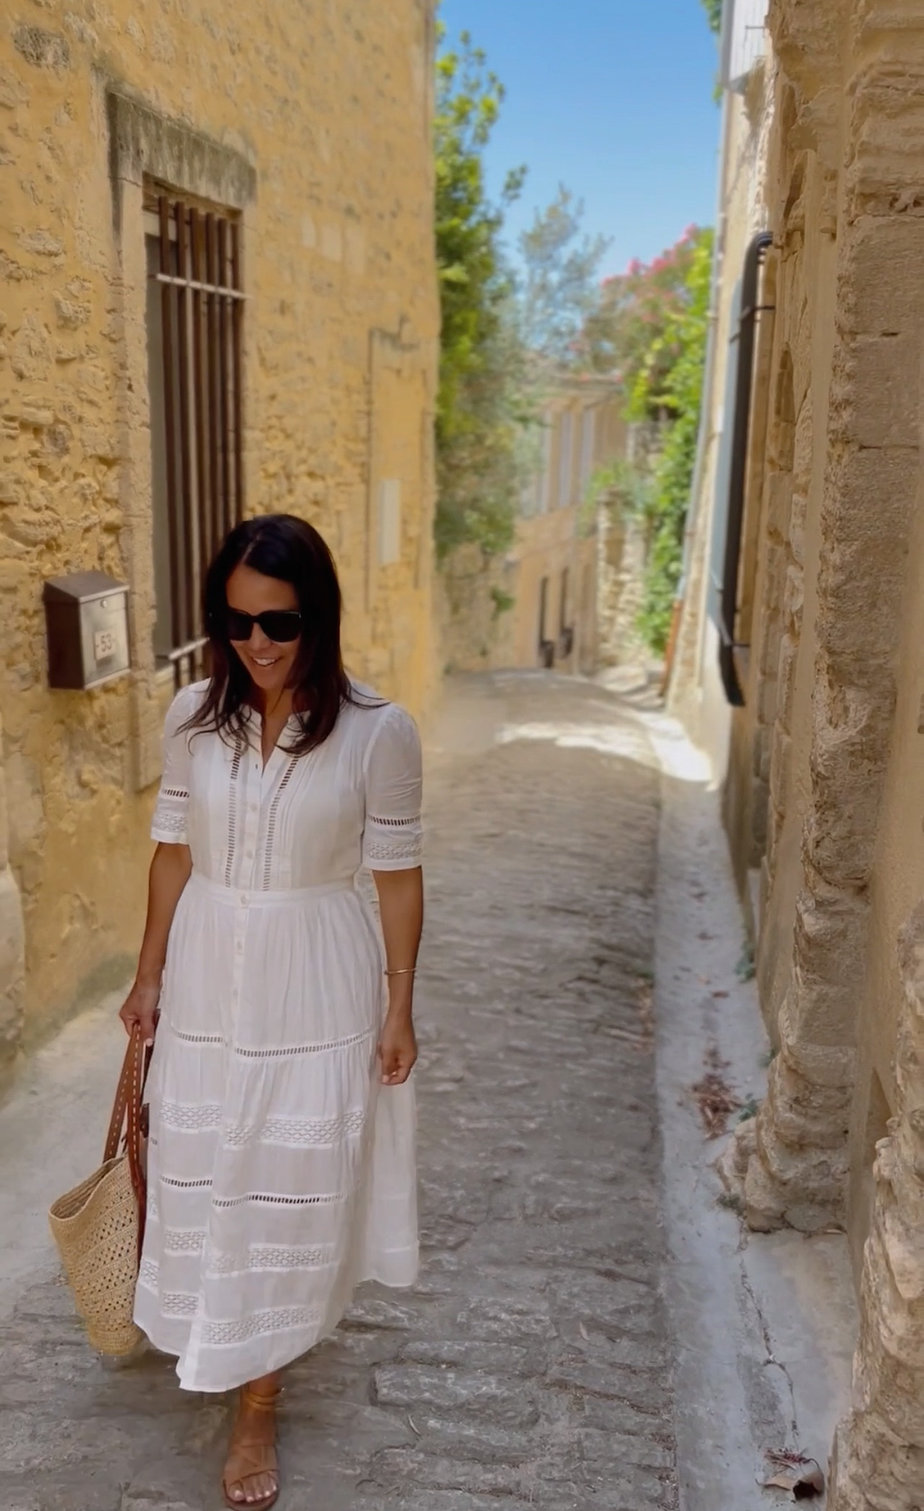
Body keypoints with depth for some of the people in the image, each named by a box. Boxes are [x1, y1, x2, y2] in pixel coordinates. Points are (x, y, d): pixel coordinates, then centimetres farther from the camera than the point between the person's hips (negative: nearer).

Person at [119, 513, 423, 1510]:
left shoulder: (377, 732, -14)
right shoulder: (193, 716, -5)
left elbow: (397, 875, -7)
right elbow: (173, 852, 4)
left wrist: (399, 1007, -4)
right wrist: (149, 975, 9)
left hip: (316, 991, -3)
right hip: (208, 980, 3)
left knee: (289, 1192, 9)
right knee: (198, 1175, 18)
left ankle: (257, 1408, 30)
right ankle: (216, 1344, 50)